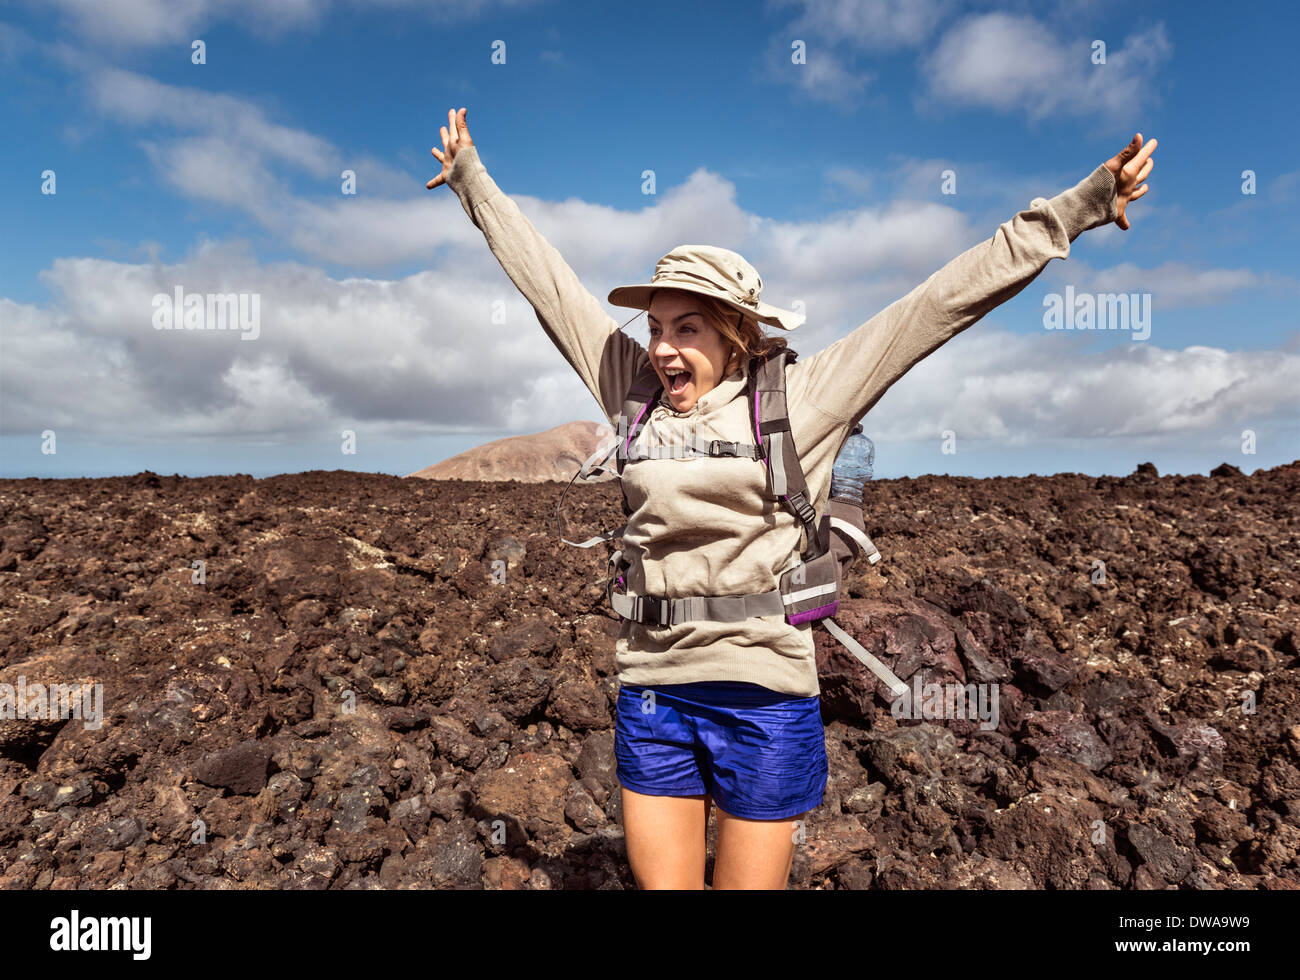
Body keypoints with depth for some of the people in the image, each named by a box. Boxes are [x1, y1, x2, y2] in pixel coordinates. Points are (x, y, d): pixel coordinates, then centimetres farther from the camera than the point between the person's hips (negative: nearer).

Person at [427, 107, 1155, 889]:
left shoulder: (802, 398, -4)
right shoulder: (636, 392, 4)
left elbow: (947, 299, -3)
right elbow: (545, 278, 13)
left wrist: (1076, 208, -1)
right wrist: (473, 181, 23)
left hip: (765, 692, -3)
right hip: (652, 689, 3)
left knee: (751, 880, 11)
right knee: (661, 882, 16)